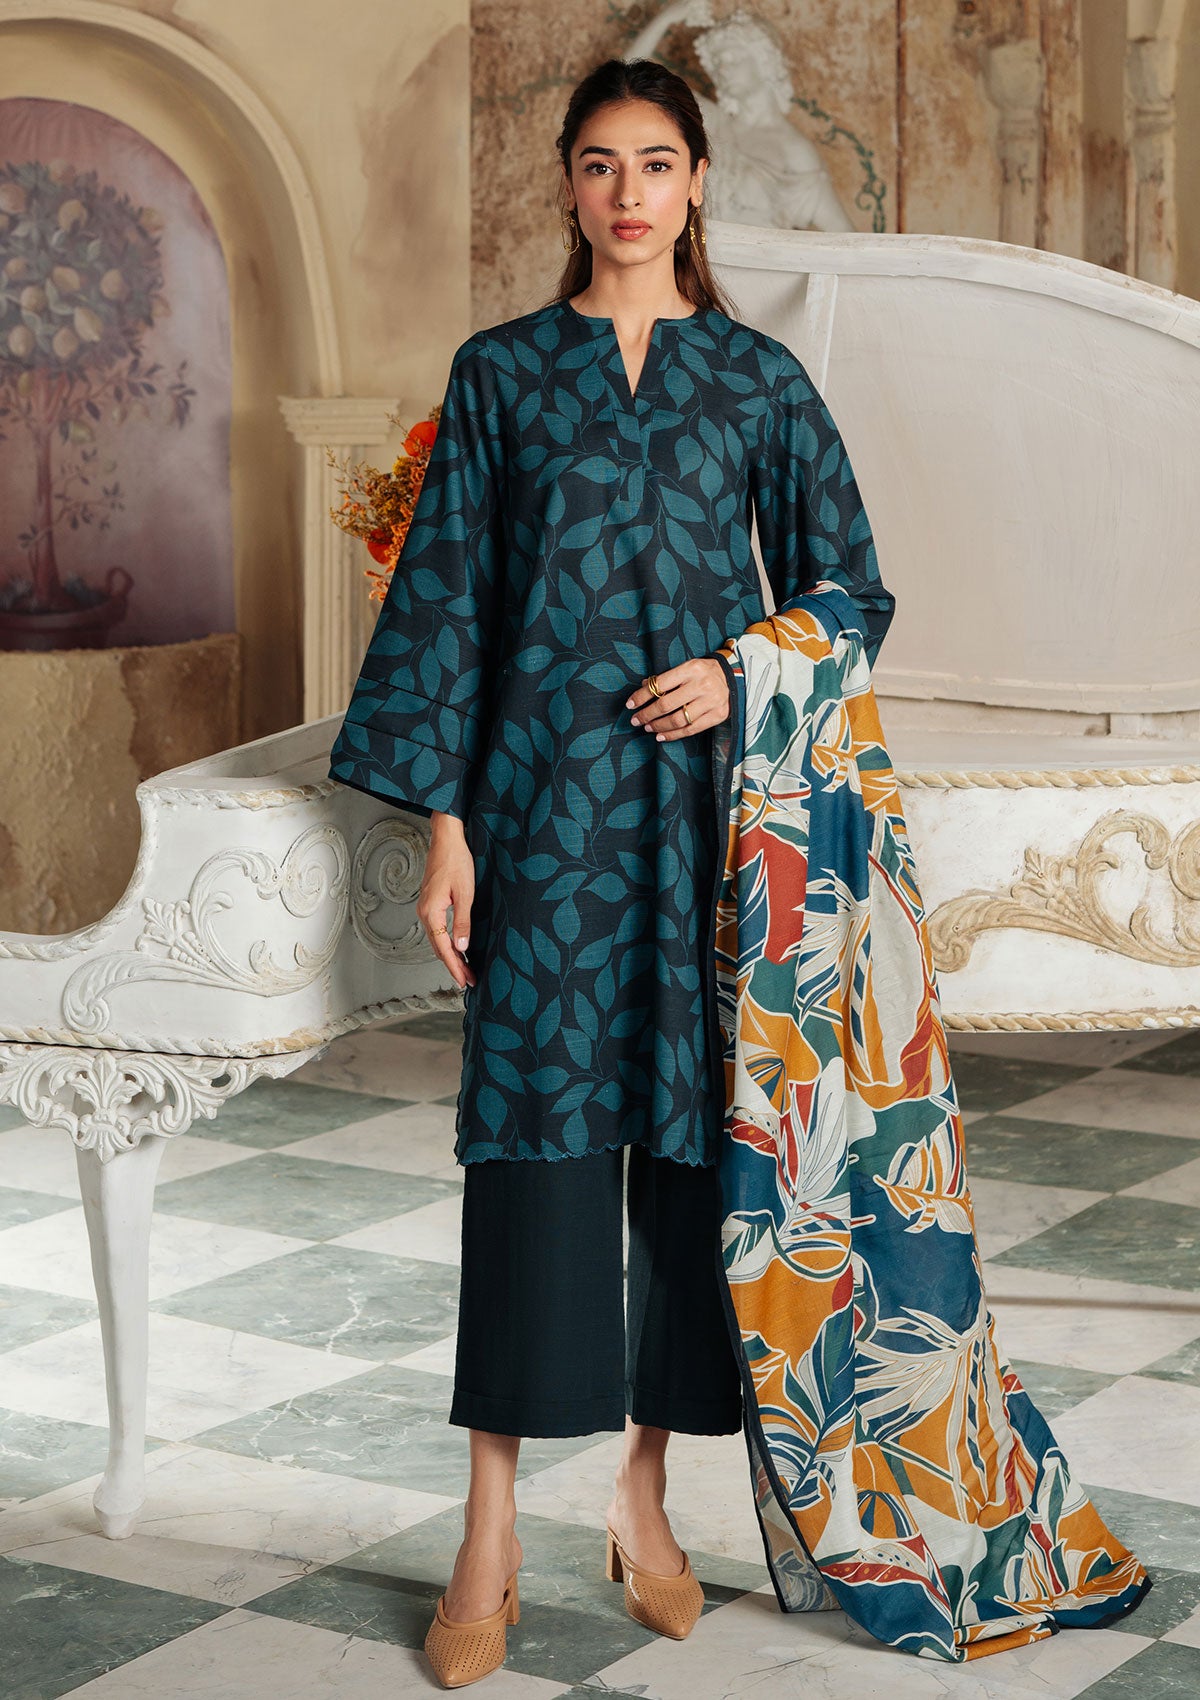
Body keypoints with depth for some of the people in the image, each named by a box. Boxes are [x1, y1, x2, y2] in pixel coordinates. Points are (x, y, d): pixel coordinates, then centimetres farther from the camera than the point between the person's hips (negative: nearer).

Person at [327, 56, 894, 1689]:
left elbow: (852, 588, 11)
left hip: (709, 796, 1)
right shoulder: (500, 372, 6)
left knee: (689, 1132, 3)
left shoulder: (761, 377, 8)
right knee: (535, 1137, -4)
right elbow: (447, 596, 3)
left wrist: (745, 672, -8)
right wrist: (445, 823, -3)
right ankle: (491, 1541, 2)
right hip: (549, 799, -1)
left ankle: (645, 1491, 18)